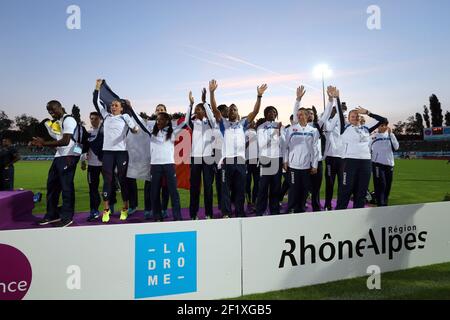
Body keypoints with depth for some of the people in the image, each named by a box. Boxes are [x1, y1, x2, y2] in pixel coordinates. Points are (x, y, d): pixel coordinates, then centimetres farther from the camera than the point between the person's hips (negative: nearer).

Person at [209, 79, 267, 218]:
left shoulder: (242, 124, 18)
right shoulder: (224, 123, 13)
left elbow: (255, 112, 8)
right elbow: (215, 109, 1)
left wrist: (259, 96, -2)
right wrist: (212, 92, -10)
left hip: (240, 160, 2)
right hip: (227, 160, -2)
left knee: (240, 189, 7)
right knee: (226, 189, 2)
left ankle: (240, 213, 16)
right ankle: (226, 213, 9)